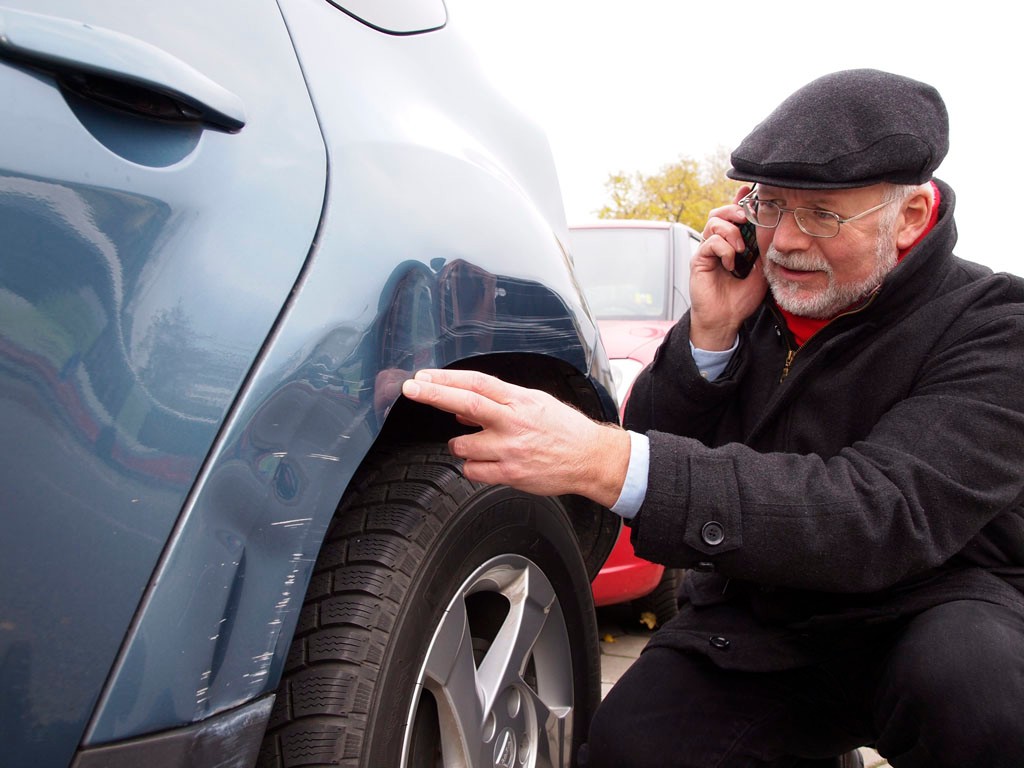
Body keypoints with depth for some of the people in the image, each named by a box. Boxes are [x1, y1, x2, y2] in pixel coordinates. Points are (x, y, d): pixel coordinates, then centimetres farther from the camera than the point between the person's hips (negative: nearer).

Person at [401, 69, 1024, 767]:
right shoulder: (753, 300, -3)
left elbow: (884, 515, -33)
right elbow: (651, 444, -2)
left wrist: (606, 461, -43)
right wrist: (710, 335, -21)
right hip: (755, 620, 3)